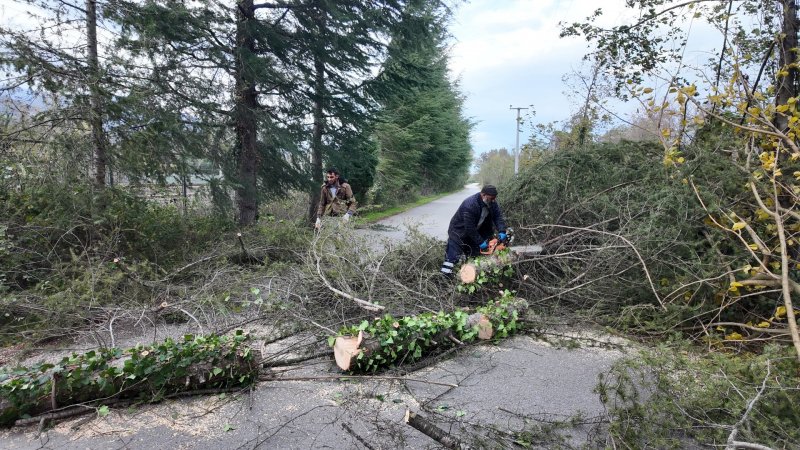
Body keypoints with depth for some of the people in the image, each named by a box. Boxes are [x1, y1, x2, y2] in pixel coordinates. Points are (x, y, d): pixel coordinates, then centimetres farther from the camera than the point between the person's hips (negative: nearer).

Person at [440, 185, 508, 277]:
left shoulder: (492, 203, -11)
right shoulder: (470, 205, -35)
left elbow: (498, 216, -11)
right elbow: (470, 228, -31)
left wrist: (501, 231, -28)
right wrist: (480, 242, -25)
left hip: (476, 232, 8)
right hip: (459, 231, -8)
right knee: (453, 255, -10)